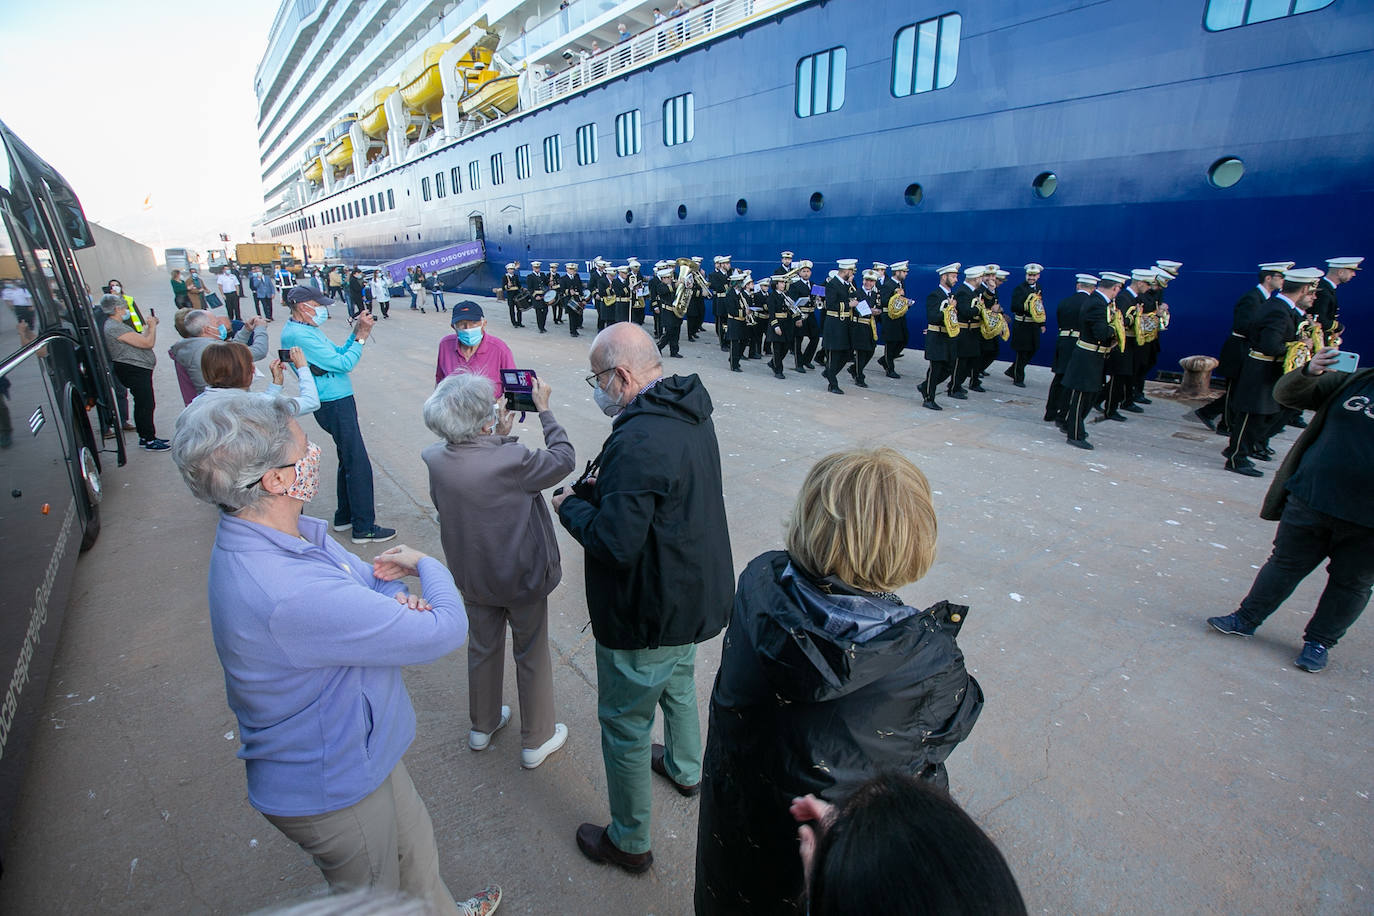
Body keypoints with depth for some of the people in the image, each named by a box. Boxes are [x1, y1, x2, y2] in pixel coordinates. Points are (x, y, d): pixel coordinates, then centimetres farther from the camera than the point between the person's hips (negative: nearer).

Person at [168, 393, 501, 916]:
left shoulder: (281, 533, -9)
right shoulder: (291, 597, -41)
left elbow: (365, 579, 4)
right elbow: (445, 631, -33)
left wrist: (395, 595, -20)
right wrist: (425, 565, -13)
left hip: (357, 749, 9)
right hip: (332, 788, -8)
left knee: (413, 845, 32)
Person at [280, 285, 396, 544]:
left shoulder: (307, 330, 14)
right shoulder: (300, 336, -18)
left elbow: (338, 354, 15)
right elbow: (343, 364, -20)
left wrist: (357, 333, 3)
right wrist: (361, 337, -12)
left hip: (336, 402, 11)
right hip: (335, 405, -11)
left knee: (348, 461, 19)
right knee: (358, 465, -7)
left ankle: (344, 516, 31)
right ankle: (364, 528, 0)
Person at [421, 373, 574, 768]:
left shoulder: (436, 460, -16)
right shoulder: (512, 461, -31)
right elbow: (563, 459, -15)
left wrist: (498, 439, 1)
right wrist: (544, 409, -7)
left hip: (473, 577, 5)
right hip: (523, 577, -5)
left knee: (483, 648, 26)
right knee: (532, 657, 16)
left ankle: (482, 726, 48)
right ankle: (537, 740, 34)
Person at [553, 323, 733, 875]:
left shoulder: (638, 441, -32)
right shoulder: (692, 415, -1)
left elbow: (614, 543, -32)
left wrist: (570, 505, -14)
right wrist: (604, 488, 0)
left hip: (646, 618, -9)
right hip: (697, 596, 9)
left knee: (624, 724, 12)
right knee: (678, 684, 32)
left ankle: (629, 843, 34)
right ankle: (685, 768, 58)